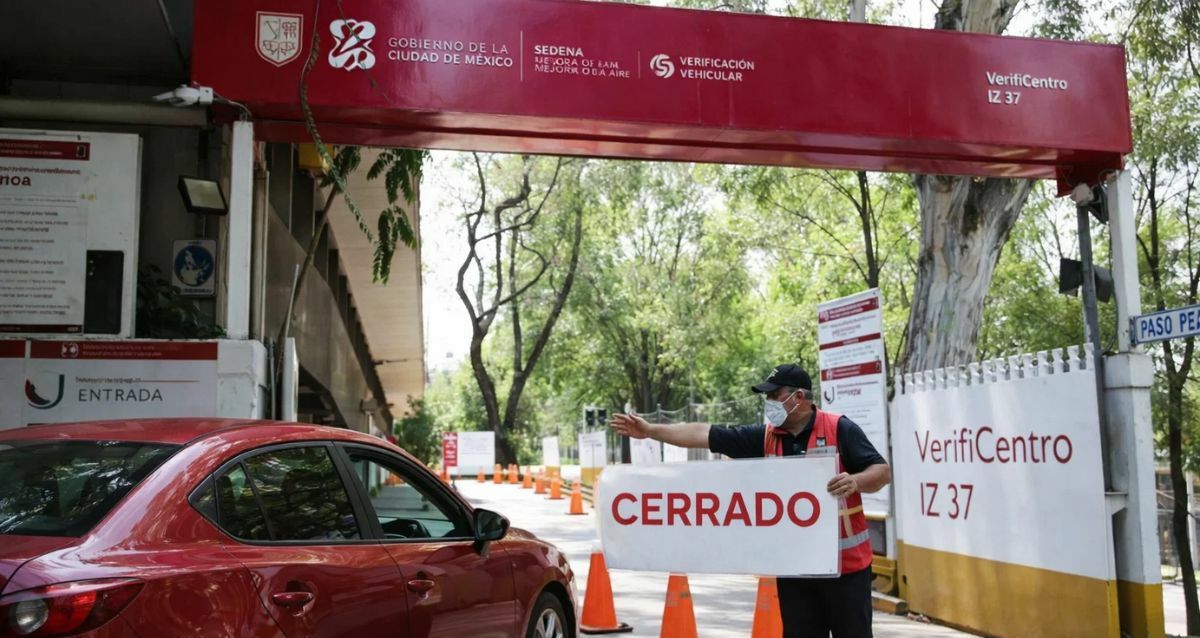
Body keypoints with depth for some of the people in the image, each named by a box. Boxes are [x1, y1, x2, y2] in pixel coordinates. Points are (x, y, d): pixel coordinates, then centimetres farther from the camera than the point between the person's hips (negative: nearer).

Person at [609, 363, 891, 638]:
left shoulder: (840, 429, -6)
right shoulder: (765, 437, 5)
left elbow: (882, 472, -7)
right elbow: (705, 434, 4)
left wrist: (855, 481, -29)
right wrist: (650, 430, 2)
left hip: (845, 563, -4)